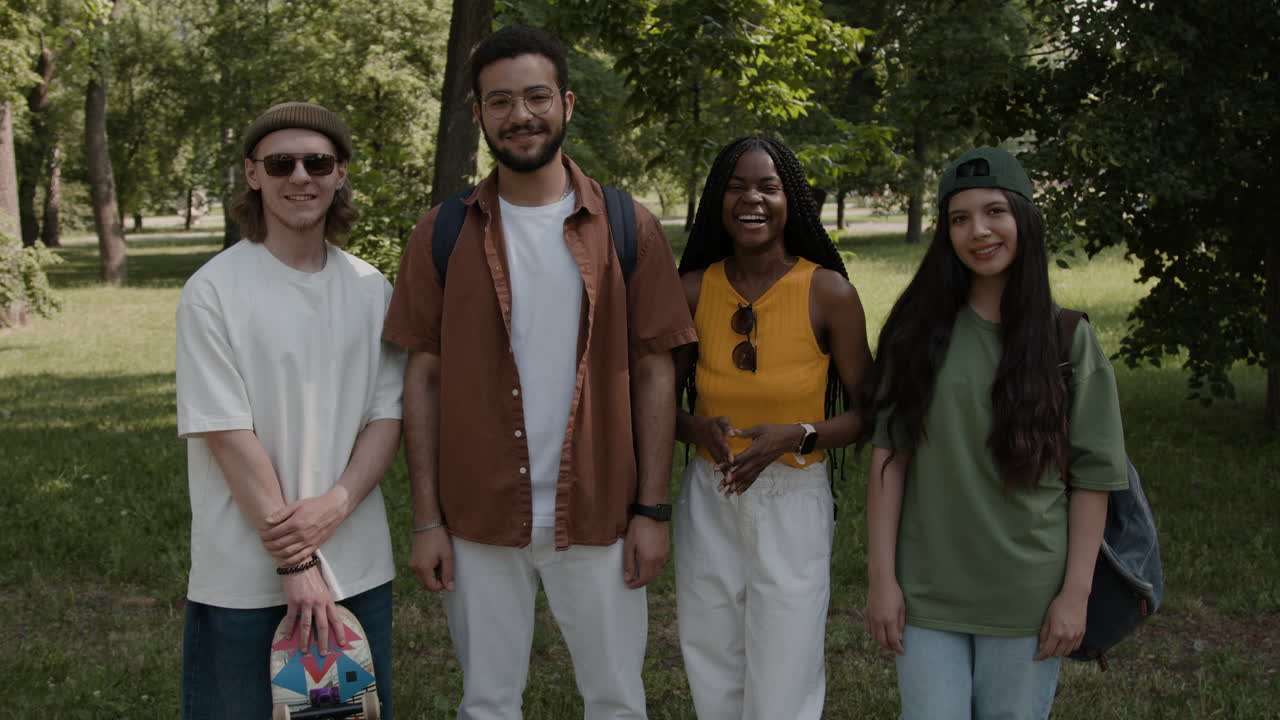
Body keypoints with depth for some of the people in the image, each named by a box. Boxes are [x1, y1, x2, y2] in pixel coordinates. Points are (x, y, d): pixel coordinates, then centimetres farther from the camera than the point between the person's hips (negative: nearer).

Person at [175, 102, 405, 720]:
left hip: (360, 568, 4)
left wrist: (337, 504, -13)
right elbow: (227, 435, -11)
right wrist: (293, 563, -13)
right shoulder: (213, 291, -8)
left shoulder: (371, 290, 5)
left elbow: (389, 415, 4)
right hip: (244, 579, -4)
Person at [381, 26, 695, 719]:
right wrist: (426, 520, -3)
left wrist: (652, 510, -4)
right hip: (479, 521, 1)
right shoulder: (444, 235, 1)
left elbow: (654, 372, 1)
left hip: (598, 516, 0)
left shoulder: (629, 230, 0)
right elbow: (423, 377, 1)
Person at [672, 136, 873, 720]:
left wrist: (796, 436, -21)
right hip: (708, 503, 3)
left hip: (793, 504, -2)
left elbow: (866, 412, -5)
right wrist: (699, 427, -16)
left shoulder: (830, 293, -9)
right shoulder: (694, 290, -2)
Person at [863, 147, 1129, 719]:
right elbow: (889, 457, -2)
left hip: (1028, 597, 0)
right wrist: (881, 576, -6)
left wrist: (1076, 592, -5)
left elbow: (1093, 476, -1)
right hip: (927, 591, 1)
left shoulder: (1068, 339, -1)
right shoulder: (919, 329, 0)